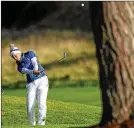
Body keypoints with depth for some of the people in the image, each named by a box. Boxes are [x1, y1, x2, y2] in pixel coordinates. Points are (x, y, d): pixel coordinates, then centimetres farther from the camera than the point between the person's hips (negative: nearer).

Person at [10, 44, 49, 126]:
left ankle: (41, 124, -17)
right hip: (31, 84, 3)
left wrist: (36, 69, -40)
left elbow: (35, 63, -16)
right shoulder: (19, 67, 7)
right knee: (30, 106, -8)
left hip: (42, 80, -3)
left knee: (42, 103, -17)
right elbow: (26, 71, -15)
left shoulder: (30, 54, 2)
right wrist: (33, 72, -39)